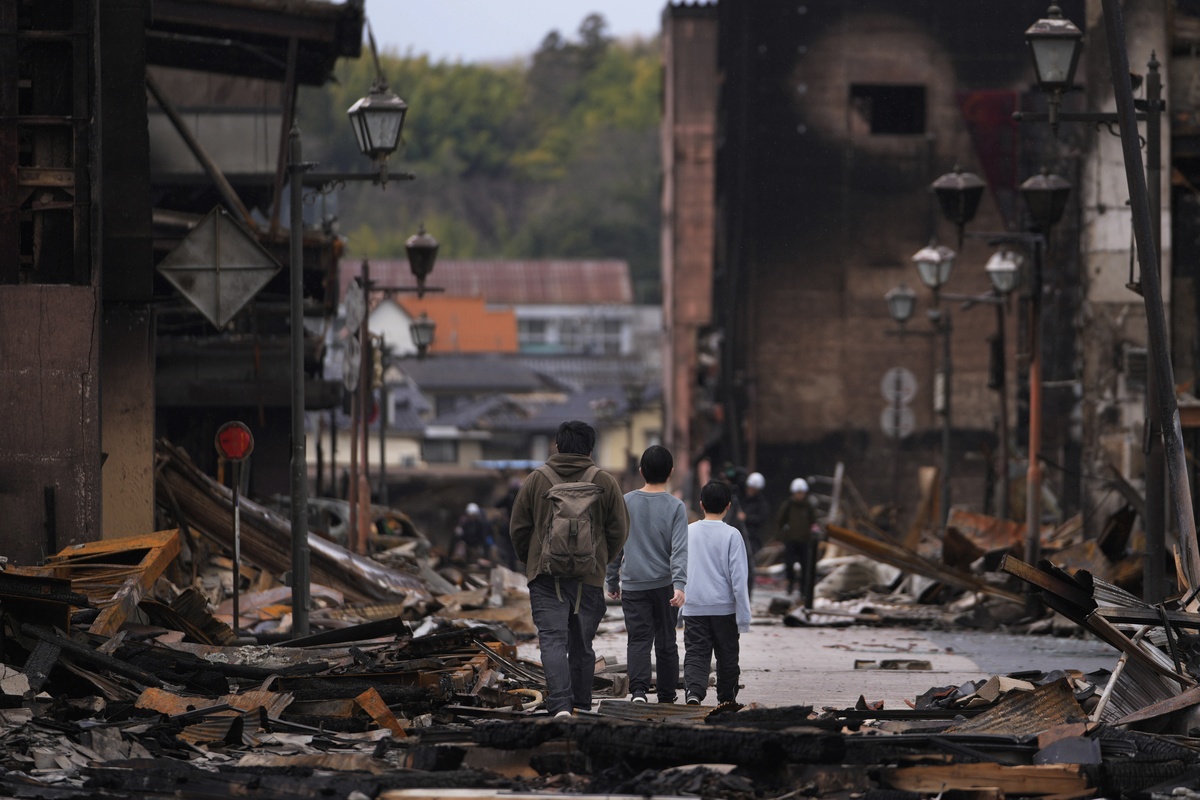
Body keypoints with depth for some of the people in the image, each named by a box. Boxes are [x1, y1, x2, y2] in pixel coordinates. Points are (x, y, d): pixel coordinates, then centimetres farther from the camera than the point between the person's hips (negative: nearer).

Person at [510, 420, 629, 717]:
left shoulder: (536, 479, 2)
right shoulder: (605, 483, 2)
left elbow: (518, 529, 6)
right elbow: (619, 531, 5)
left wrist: (530, 561, 22)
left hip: (546, 574, -1)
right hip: (590, 579, 1)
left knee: (552, 640, -8)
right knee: (582, 645, 12)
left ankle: (560, 705, -25)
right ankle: (582, 707, 19)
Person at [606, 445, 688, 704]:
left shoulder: (626, 503, 3)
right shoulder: (675, 507, -4)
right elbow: (679, 549, -13)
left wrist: (612, 581, 18)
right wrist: (679, 584, -19)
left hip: (633, 584, 1)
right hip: (664, 584, -1)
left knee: (638, 640, -3)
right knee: (666, 642, 10)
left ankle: (638, 688, -24)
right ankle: (666, 696, 16)